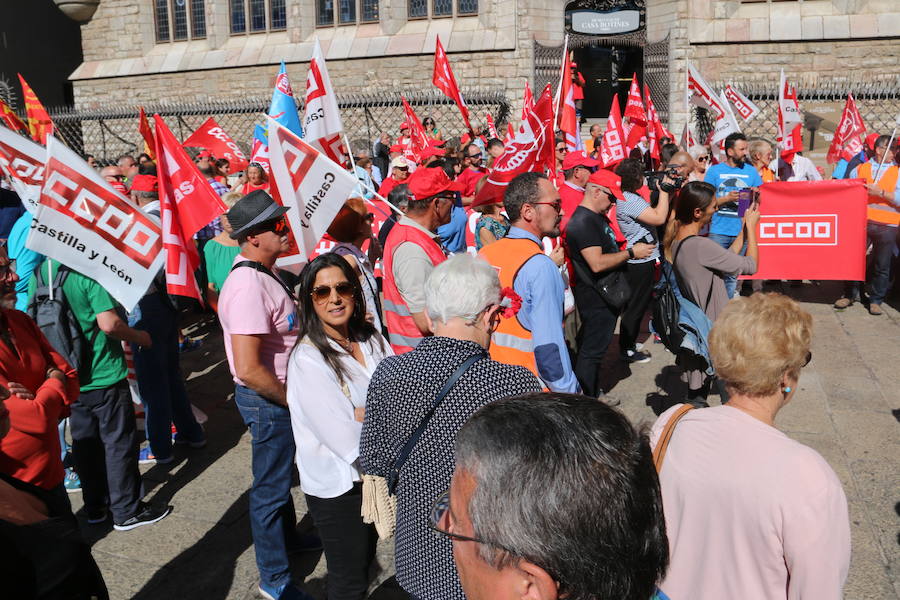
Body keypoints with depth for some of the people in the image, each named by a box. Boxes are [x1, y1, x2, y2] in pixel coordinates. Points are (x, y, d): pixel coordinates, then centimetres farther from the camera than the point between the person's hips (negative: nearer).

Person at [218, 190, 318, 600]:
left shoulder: (263, 272, 3)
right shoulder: (249, 286, -29)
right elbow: (248, 369, -32)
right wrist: (292, 399, -19)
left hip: (282, 393, 10)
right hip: (267, 400, -10)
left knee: (281, 474, 28)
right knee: (271, 486, 7)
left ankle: (288, 537, 51)